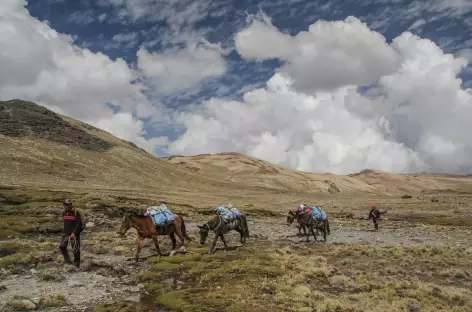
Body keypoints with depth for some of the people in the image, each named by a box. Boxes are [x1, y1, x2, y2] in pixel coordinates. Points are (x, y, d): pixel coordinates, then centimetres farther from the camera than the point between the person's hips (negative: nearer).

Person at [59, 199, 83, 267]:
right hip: (65, 233, 6)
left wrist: (74, 233, -23)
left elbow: (79, 224, -16)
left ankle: (77, 263, 14)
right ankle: (67, 259, 5)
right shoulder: (64, 213, 7)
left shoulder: (76, 213, -12)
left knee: (76, 249, 1)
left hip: (74, 234, -5)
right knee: (61, 246, -10)